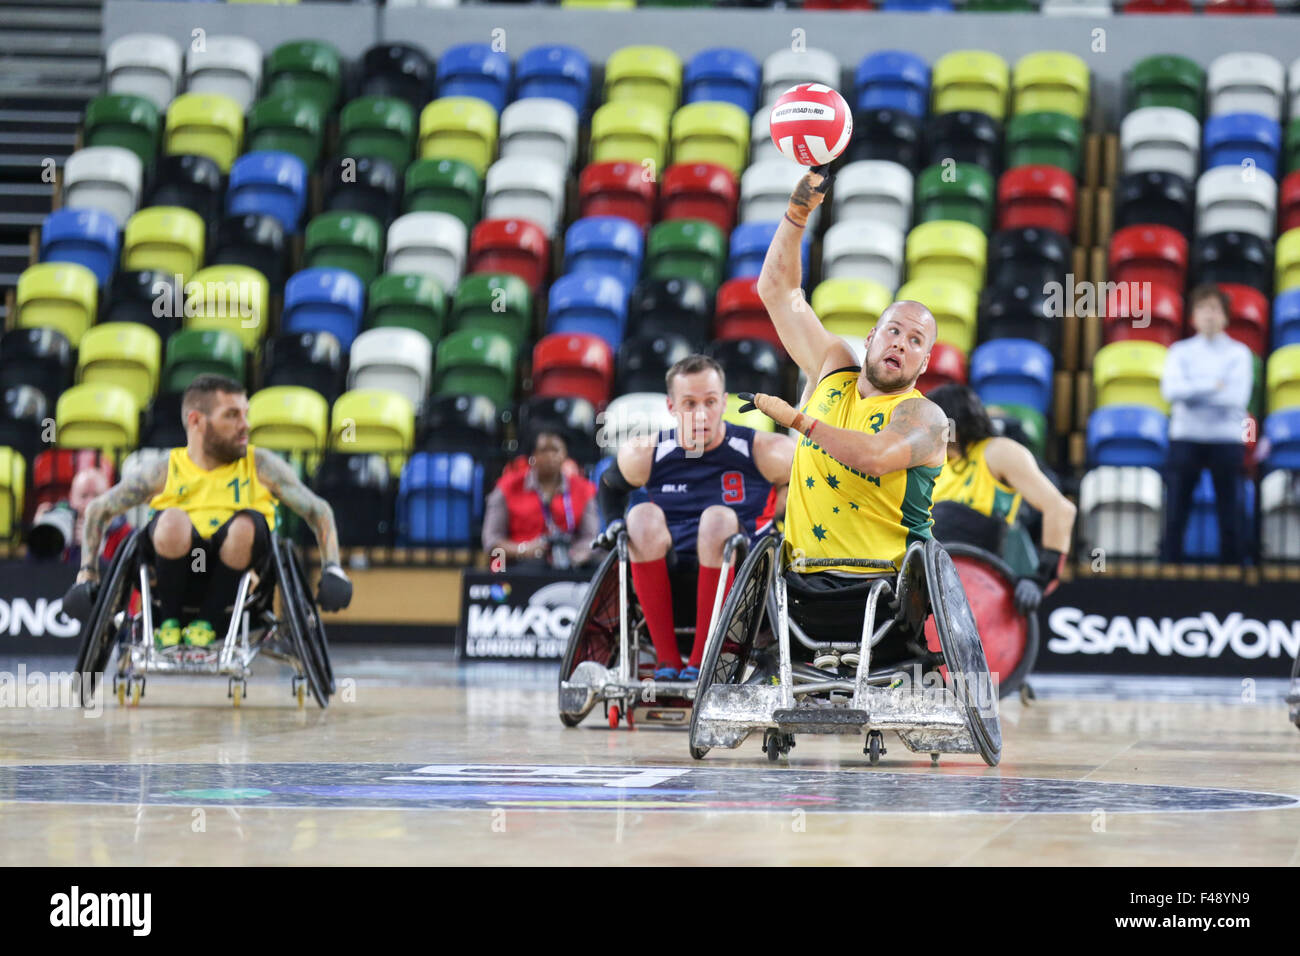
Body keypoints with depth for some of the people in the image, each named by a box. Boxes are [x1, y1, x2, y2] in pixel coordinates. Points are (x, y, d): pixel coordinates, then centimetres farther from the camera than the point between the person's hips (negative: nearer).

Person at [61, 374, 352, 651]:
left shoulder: (261, 466, 8)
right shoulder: (165, 471, 6)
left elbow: (317, 510, 12)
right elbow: (97, 511, 15)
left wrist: (332, 569, -2)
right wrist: (87, 576, 8)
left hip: (233, 579, 1)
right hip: (179, 579, 0)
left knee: (246, 524, -31)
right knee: (172, 520, -31)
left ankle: (206, 623, -11)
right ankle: (168, 621, -8)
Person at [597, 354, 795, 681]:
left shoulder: (763, 452, -2)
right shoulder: (643, 455, 4)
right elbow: (611, 486, 27)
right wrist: (616, 528, 10)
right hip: (670, 588, 2)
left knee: (718, 518, -30)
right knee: (643, 515, -25)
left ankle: (700, 662, -27)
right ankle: (667, 660, -25)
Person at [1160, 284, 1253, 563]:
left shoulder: (1239, 353, 4)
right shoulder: (1180, 351, 8)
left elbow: (1238, 396, -10)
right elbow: (1171, 389, -9)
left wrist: (1192, 392, -9)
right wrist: (1213, 386, -12)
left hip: (1226, 439, -1)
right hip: (1186, 438, 1)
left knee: (1229, 519, 1)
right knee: (1175, 518, 0)